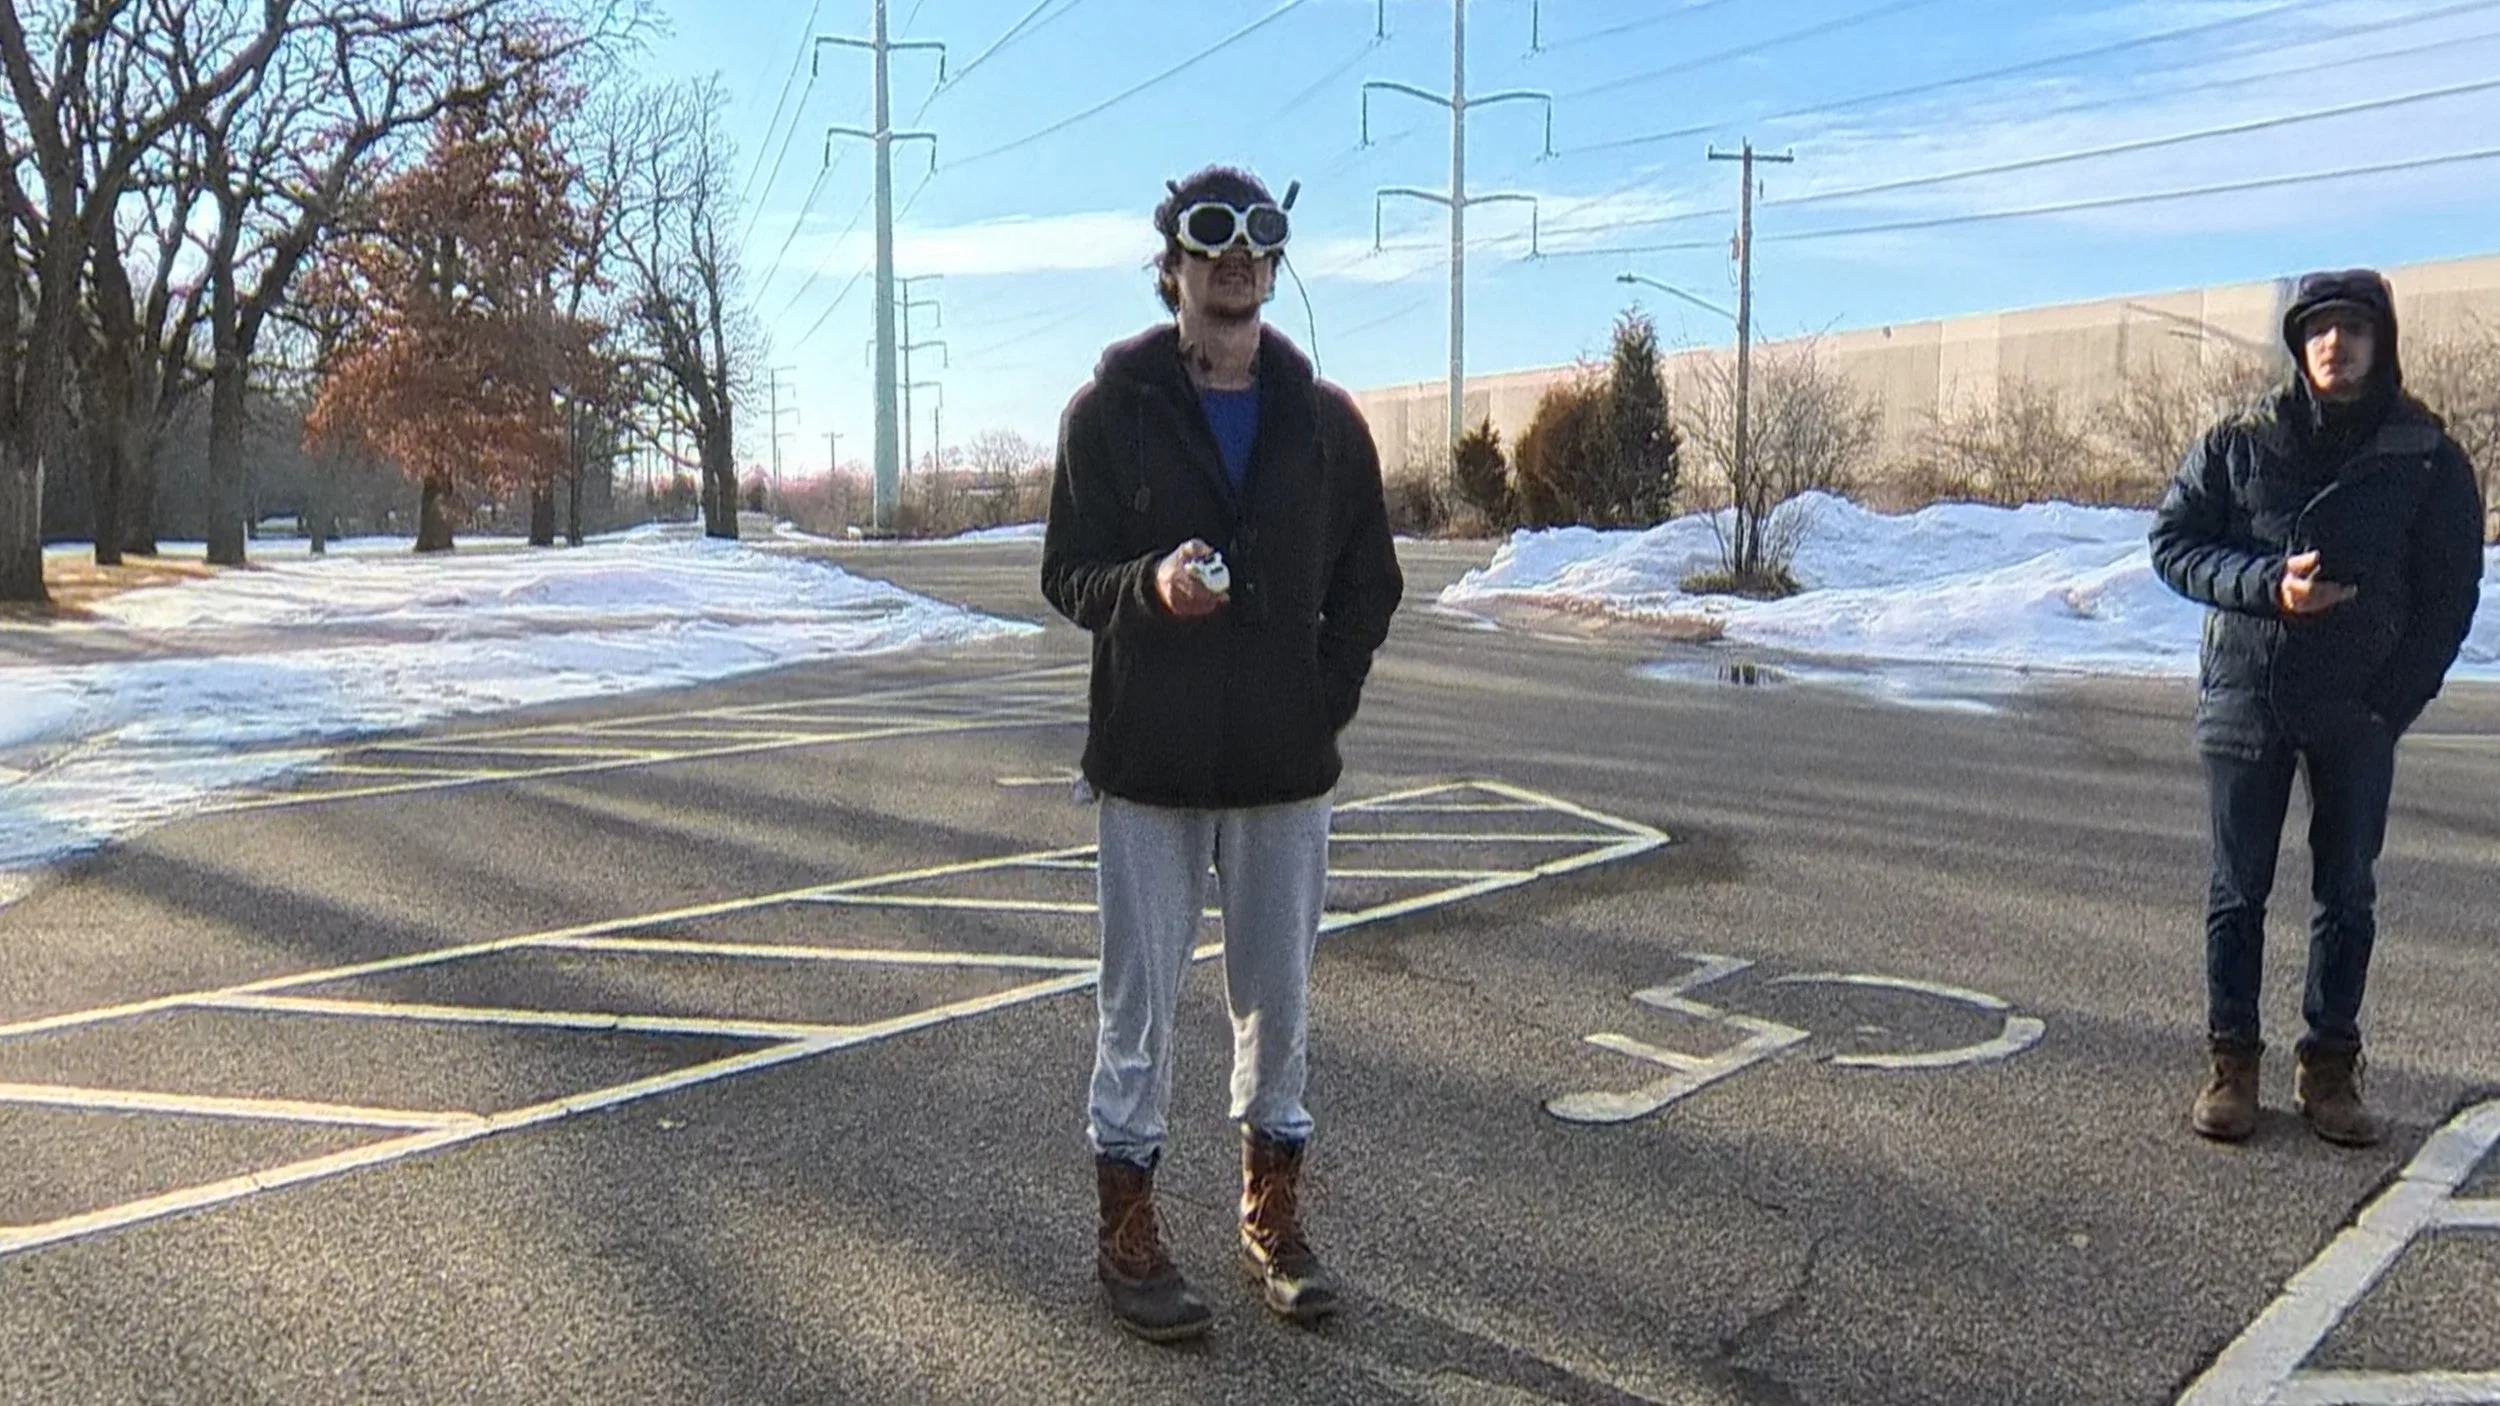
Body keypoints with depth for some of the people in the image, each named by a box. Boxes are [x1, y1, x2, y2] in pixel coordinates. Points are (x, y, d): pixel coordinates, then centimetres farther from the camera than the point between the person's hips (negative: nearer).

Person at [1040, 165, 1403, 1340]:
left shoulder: (1324, 419, 6)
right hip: (1148, 764, -2)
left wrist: (1328, 699, -1)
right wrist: (1149, 585, -21)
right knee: (1138, 998, 3)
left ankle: (1271, 1215, 26)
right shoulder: (1110, 411, -1)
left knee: (1277, 996, 10)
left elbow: (1369, 580, 11)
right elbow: (1068, 575, -1)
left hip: (1284, 764, 2)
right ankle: (1126, 1230, 17)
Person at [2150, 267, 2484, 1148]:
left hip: (2360, 711, 0)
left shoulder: (2428, 460, 0)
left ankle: (2330, 1068, 18)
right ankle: (2232, 1062, 15)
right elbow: (2172, 541, 2)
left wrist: (2395, 702, -8)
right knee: (2239, 893, 6)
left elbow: (2450, 594, 2)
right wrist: (2267, 584, -15)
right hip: (2244, 696, 0)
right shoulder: (2240, 444, 0)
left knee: (2347, 895, 7)